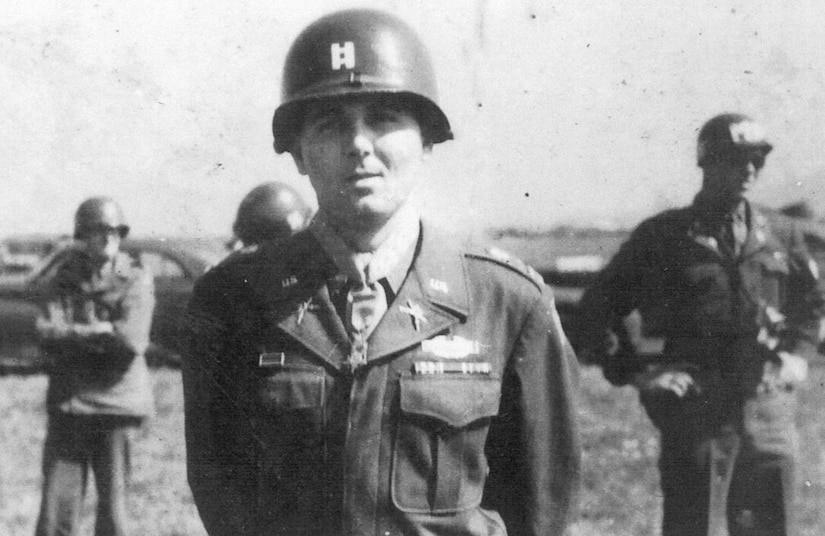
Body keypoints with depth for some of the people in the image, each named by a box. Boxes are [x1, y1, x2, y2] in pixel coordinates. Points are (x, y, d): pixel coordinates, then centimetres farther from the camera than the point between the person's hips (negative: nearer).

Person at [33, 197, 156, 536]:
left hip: (117, 403, -1)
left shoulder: (137, 282, 1)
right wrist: (103, 332, -14)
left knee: (113, 507, 3)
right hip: (68, 404, 2)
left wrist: (72, 335, -8)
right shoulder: (64, 281, 9)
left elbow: (131, 341, -12)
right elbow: (48, 335, -6)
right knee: (57, 506, -2)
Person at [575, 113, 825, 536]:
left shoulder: (780, 238, 9)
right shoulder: (663, 237, -3)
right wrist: (635, 372, -2)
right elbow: (598, 306, 2)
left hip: (768, 408, 4)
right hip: (696, 406, -4)